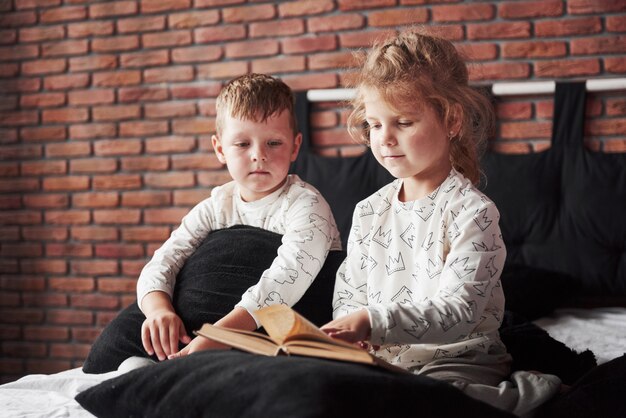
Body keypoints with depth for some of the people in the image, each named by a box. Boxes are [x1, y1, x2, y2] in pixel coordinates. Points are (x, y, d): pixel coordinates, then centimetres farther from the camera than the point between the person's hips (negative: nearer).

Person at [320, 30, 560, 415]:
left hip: (455, 360, -5)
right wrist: (349, 327, -13)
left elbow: (459, 310, -20)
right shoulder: (369, 212, 9)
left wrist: (373, 322, -33)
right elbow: (348, 293, 13)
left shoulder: (472, 211, -10)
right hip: (380, 357, 5)